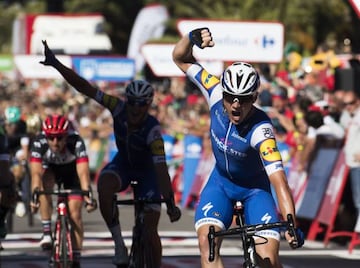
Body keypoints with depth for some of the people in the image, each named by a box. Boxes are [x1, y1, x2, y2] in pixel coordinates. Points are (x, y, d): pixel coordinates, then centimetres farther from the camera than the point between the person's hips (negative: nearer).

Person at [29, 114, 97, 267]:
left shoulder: (76, 142, -37)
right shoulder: (39, 143, -34)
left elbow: (83, 172, -44)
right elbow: (36, 172, -41)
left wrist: (88, 195, -57)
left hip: (72, 170, -1)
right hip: (51, 168, 1)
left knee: (74, 214, -13)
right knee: (45, 182, -34)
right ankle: (46, 232, -25)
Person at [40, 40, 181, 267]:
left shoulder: (152, 129, -35)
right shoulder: (119, 109, -26)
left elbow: (161, 168, -40)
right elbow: (84, 87, -28)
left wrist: (171, 204, -45)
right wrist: (56, 64, -37)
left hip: (147, 171, -3)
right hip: (123, 163, 3)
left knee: (150, 231, -9)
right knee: (104, 187, -33)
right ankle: (118, 243, -20)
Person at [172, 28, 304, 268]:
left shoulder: (261, 130, -34)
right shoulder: (217, 93, -22)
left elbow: (279, 181, -42)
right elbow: (180, 59, -11)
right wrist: (192, 38, -32)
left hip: (255, 189, -3)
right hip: (220, 182, 3)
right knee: (207, 241, -23)